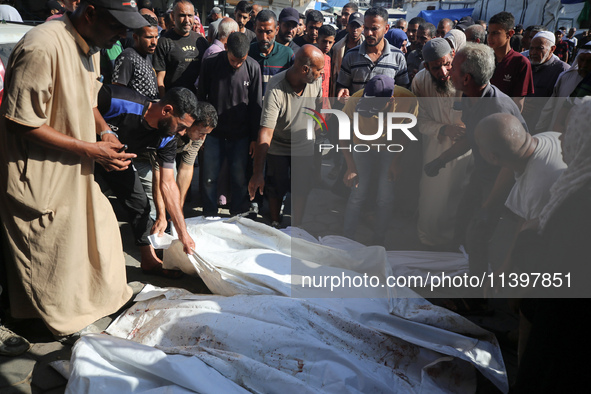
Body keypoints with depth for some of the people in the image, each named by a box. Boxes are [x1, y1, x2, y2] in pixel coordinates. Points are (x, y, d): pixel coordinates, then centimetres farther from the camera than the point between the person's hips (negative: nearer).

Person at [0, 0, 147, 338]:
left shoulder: (90, 47, 4)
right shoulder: (42, 47, -27)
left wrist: (105, 131, -1)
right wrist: (92, 150, -25)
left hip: (77, 171, 9)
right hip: (40, 179, -8)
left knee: (100, 228, 17)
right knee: (55, 251, 7)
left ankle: (104, 296, 40)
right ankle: (59, 323, 31)